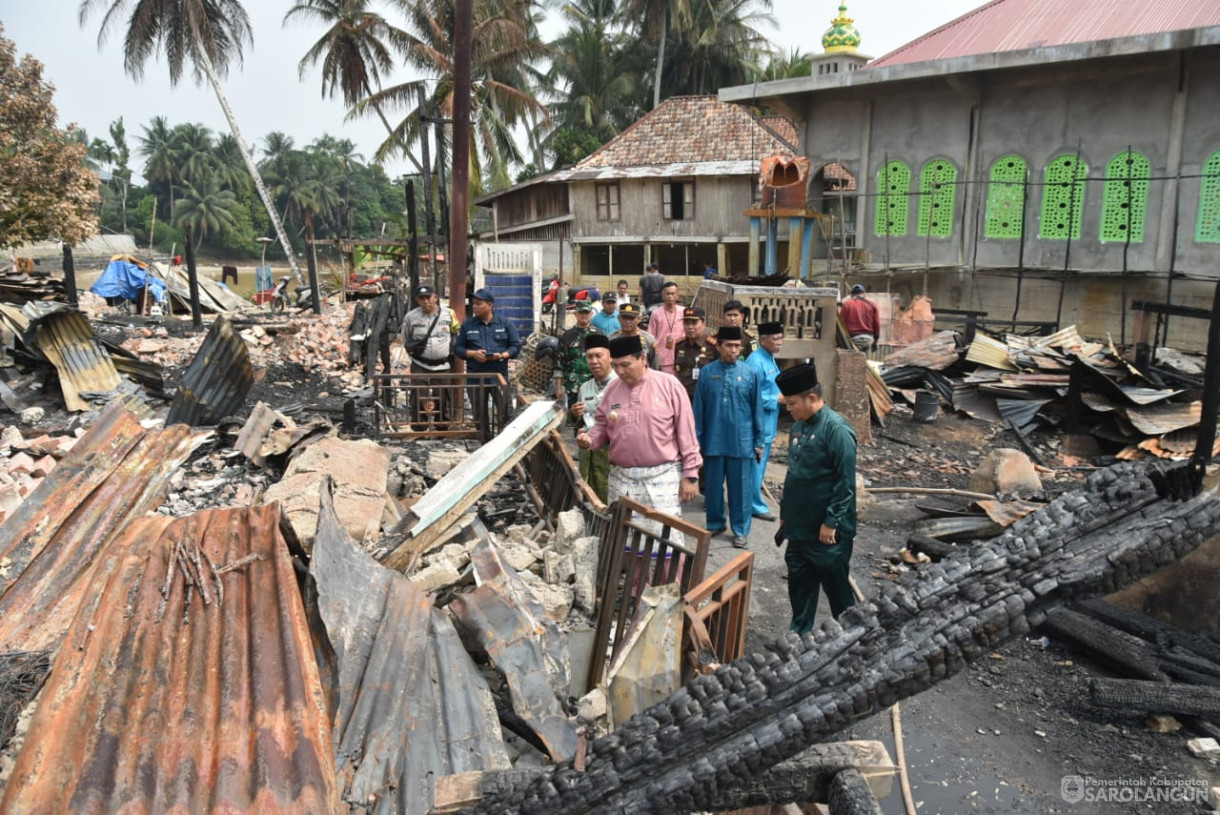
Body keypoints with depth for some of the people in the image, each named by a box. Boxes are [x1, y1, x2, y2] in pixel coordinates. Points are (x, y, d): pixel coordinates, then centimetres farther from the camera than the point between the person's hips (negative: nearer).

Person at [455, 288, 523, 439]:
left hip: (499, 374, -2)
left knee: (504, 411, -7)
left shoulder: (505, 324, 4)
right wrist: (473, 353, -11)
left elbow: (516, 346, 4)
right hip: (475, 376, 2)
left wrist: (503, 355, -15)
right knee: (480, 413, 9)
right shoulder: (467, 325, 8)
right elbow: (458, 348, 8)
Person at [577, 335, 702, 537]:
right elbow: (602, 425, 16)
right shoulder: (612, 389, 6)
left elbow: (686, 432, -5)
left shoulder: (669, 385, -6)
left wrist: (690, 474, -6)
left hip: (662, 477, -4)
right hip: (621, 478, 5)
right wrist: (589, 439, -7)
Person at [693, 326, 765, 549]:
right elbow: (698, 408, 2)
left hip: (742, 442, -1)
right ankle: (715, 524, 30)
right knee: (713, 485, 12)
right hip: (713, 440, 1)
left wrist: (759, 441, 3)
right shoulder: (707, 373, -2)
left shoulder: (750, 373, -3)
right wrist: (697, 439, 2)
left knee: (741, 487, 7)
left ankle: (741, 530, 20)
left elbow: (757, 410, 2)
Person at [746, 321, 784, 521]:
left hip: (768, 423, 10)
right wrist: (777, 399, -17)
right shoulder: (756, 362, -20)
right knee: (756, 465, -2)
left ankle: (755, 502, 28)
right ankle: (756, 506, 8)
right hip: (758, 424, -10)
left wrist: (783, 395, 5)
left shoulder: (770, 359, 11)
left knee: (760, 463, 17)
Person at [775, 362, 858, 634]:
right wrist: (785, 514, 18)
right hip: (799, 527, 8)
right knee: (799, 584, 16)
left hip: (827, 532, -8)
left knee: (836, 587, 7)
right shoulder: (799, 426, 8)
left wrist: (831, 522, -19)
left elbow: (846, 482, -19)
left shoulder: (836, 429, -18)